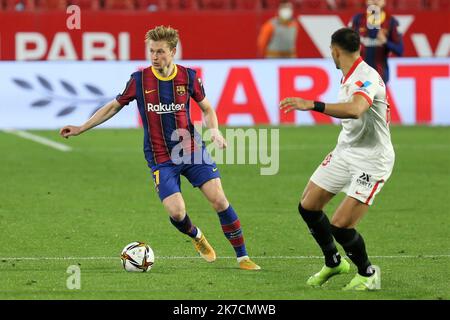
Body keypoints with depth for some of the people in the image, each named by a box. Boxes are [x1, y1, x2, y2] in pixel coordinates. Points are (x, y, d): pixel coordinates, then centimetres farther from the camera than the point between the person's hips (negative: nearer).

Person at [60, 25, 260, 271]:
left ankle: (242, 257, 2)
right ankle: (196, 236, 19)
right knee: (177, 212, -17)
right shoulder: (139, 80, -5)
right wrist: (80, 129, 8)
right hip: (161, 159, -1)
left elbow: (207, 108, 12)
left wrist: (214, 130, -9)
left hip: (192, 150, 1)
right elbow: (114, 107, 9)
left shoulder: (188, 77, -3)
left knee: (219, 200, -11)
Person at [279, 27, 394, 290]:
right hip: (345, 152, 9)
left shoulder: (366, 78, -25)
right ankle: (333, 263, 30)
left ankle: (368, 275, 11)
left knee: (340, 226, -15)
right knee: (308, 207, 8)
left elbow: (355, 110, -45)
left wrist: (312, 105, -50)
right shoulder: (348, 77, 5)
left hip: (371, 161, -9)